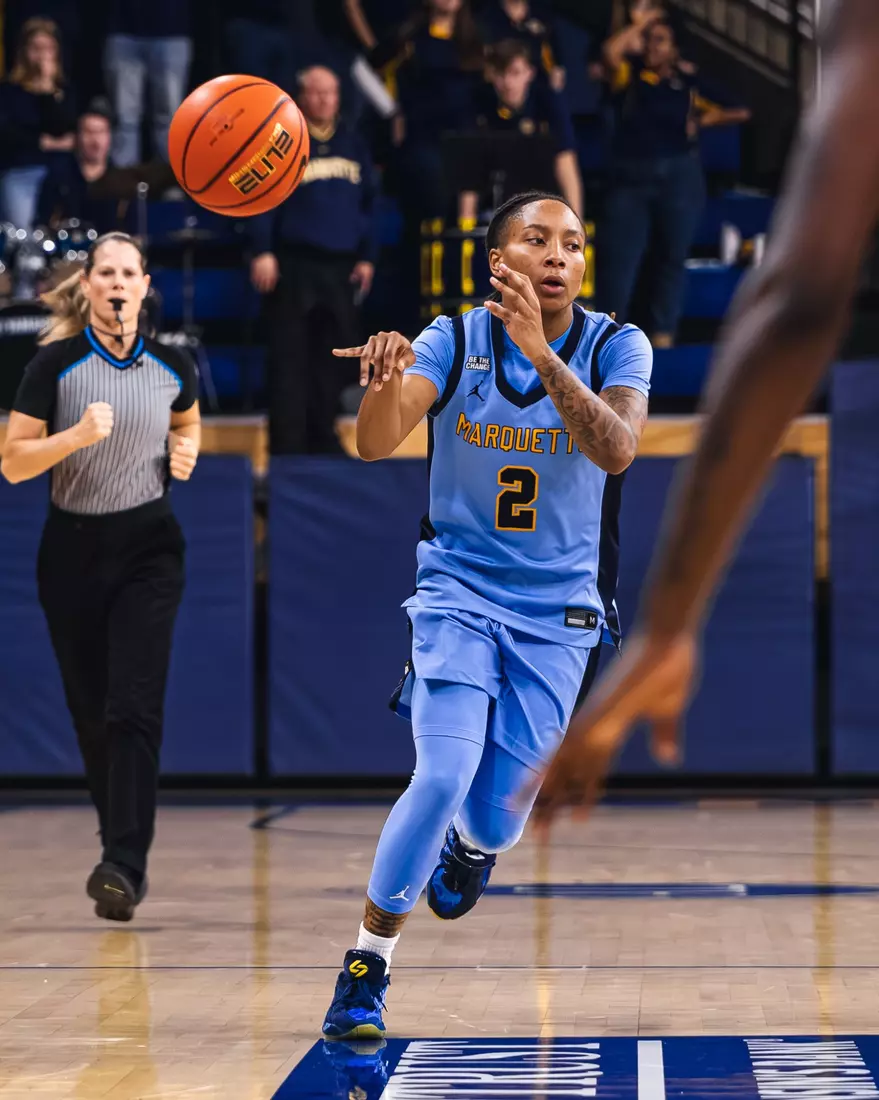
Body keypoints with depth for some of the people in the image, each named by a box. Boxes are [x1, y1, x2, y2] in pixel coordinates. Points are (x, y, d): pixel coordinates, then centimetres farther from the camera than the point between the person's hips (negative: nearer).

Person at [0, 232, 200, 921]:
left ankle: (123, 867, -20)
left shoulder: (173, 367, 0)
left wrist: (186, 450, 1)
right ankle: (122, 849, 26)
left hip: (148, 547, 0)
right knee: (91, 712, 8)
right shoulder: (57, 364, -7)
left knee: (135, 708, -14)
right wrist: (78, 435, -24)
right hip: (72, 548, 0)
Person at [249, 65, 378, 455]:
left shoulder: (353, 145, 14)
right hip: (295, 264, -4)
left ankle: (322, 438, 15)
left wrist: (367, 257, 9)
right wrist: (262, 252, -13)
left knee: (334, 358, 6)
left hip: (342, 268, 4)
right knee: (290, 358, -4)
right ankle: (287, 444, -2)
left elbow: (368, 204, 15)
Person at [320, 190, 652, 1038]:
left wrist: (540, 352, -41)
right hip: (458, 587, -1)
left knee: (495, 820, 2)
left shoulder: (616, 348, -10)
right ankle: (365, 968, -4)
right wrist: (386, 380, -47)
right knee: (445, 776, -21)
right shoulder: (454, 341, -10)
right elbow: (374, 443, -24)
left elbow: (616, 450, -29)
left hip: (555, 609, 1)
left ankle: (472, 843, 42)